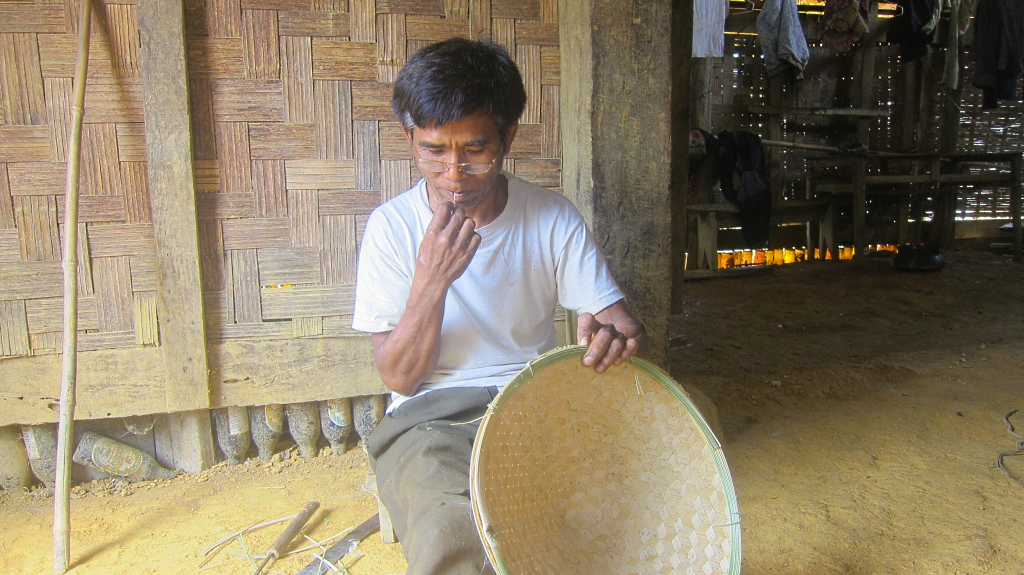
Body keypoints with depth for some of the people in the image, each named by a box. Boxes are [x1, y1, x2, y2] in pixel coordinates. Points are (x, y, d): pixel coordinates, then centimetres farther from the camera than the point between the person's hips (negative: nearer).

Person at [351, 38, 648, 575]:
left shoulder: (553, 218, -2)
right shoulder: (392, 226, -5)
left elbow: (626, 326, -1)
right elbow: (398, 377, -5)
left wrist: (616, 338, -27)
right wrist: (431, 280, -22)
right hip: (430, 416, -2)